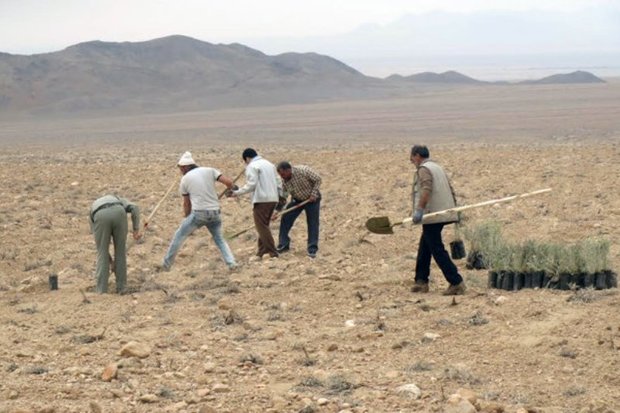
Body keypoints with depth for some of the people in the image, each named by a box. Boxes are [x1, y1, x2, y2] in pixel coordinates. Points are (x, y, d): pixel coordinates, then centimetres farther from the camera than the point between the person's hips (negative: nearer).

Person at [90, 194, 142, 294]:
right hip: (118, 213, 0)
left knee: (102, 253, 16)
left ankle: (102, 288, 17)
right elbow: (134, 208, 19)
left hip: (101, 217, 0)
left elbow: (100, 243, 41)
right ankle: (121, 286, 22)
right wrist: (136, 230, 13)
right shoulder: (118, 200, 44)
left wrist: (110, 261, 48)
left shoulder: (93, 211, 42)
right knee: (120, 250, 17)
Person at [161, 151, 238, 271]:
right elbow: (228, 182, -4)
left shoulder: (185, 179, 5)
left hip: (198, 212, -3)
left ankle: (167, 264, 15)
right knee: (219, 239, 20)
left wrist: (187, 217, 25)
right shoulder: (210, 171, 7)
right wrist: (230, 189, 19)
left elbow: (186, 203, 11)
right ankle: (231, 262, 2)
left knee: (179, 236, 12)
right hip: (215, 212, 3)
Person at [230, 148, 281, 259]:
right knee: (264, 226, 15)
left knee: (262, 227, -5)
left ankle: (272, 253, -11)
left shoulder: (252, 166, -5)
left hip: (261, 200, -8)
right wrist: (279, 196, 24)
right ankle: (261, 252, 15)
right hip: (273, 199, 8)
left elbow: (251, 185, -15)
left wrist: (237, 192, -8)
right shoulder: (269, 164, 19)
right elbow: (278, 182, 18)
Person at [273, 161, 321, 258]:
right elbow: (282, 197, -6)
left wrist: (314, 195, -23)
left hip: (312, 199, -4)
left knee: (313, 224, -6)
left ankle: (312, 249, 0)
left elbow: (317, 179, -19)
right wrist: (277, 211, -12)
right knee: (285, 219, -4)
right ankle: (283, 244, 7)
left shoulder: (303, 170, -27)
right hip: (297, 200, 4)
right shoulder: (284, 181, -13)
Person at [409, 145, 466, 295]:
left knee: (437, 250, -9)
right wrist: (454, 210, 26)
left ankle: (456, 282, -14)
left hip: (431, 217, -10)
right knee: (424, 248, 17)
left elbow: (426, 190, -26)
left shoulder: (423, 169, -9)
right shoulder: (438, 167, 19)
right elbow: (450, 190, 20)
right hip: (443, 213, 10)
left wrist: (419, 210, -32)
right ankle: (421, 281, 20)